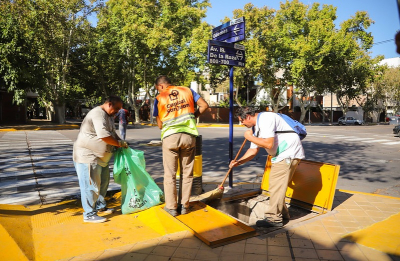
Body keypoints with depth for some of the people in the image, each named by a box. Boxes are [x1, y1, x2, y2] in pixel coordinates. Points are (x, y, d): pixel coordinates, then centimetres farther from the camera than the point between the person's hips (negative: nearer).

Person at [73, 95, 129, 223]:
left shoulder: (109, 116, 13)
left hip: (100, 157, 11)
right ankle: (89, 215, 8)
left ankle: (100, 206, 34)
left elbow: (112, 132, 20)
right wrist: (119, 143, -20)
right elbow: (104, 135, -31)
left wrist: (122, 142, 3)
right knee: (91, 185, -3)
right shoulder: (98, 114, -21)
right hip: (87, 156, -11)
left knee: (103, 182, 18)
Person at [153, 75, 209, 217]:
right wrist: (193, 117, 14)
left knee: (170, 174, 9)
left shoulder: (159, 98, 5)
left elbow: (160, 125, 7)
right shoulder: (187, 90, 11)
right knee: (187, 173, 12)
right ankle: (184, 205, 20)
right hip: (189, 136, 2)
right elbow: (204, 105, 6)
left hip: (170, 137, -2)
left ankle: (171, 207, 16)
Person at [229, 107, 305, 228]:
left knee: (276, 185, -8)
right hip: (280, 155, 10)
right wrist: (238, 162, 6)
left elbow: (269, 144, -29)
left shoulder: (265, 119, -20)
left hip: (289, 153, -10)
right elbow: (253, 150, 16)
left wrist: (250, 137, -16)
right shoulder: (255, 127, 12)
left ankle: (274, 218, 1)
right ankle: (282, 213, 30)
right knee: (276, 185, 16)